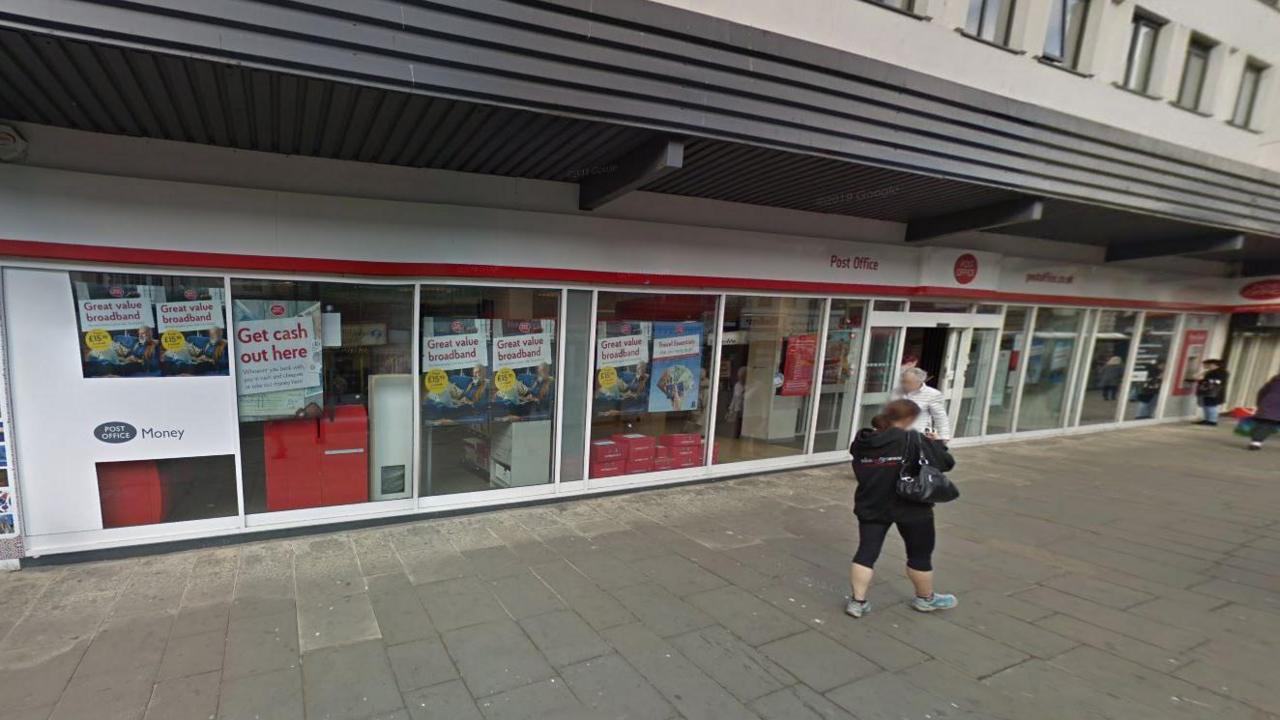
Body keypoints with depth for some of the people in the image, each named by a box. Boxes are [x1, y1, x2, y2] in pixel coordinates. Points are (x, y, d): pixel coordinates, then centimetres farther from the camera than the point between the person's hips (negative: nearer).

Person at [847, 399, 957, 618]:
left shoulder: (862, 441, -2)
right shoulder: (913, 440, -17)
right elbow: (946, 463, -11)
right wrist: (936, 444, 9)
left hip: (871, 507, 4)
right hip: (911, 507, -3)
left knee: (866, 552, 8)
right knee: (920, 555, 18)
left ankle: (857, 602, 8)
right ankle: (925, 599, 36)